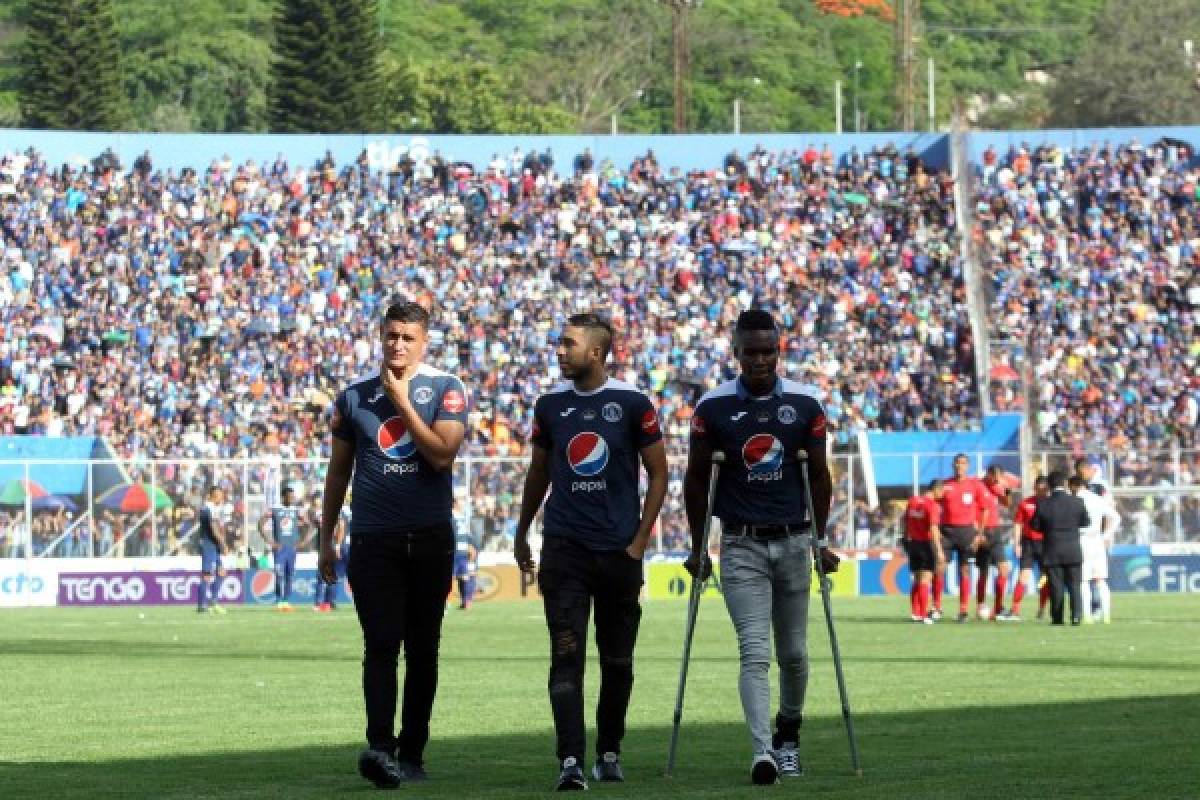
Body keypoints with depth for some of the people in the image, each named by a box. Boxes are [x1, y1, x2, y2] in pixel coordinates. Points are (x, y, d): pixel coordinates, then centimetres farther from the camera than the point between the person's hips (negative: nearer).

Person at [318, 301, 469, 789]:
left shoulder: (445, 391, 1)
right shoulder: (355, 397, 9)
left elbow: (442, 455, -14)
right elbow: (339, 471, 15)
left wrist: (401, 401, -11)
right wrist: (325, 540, 14)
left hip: (430, 538, 0)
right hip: (373, 541, 0)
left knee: (422, 650, 5)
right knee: (381, 646, -12)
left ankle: (412, 753, 12)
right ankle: (381, 747, -23)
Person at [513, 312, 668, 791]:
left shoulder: (632, 405, -2)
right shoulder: (551, 405, 6)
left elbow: (658, 475, 3)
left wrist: (639, 541, -2)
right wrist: (521, 535, 21)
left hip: (619, 551, -1)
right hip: (564, 549, 1)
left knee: (617, 661, 9)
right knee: (567, 657, -10)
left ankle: (609, 752, 25)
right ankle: (570, 761, -16)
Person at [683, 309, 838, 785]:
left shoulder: (804, 404, 2)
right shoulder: (713, 408, -2)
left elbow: (819, 478, 11)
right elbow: (696, 481, 6)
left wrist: (820, 541, 10)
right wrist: (697, 547, 5)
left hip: (793, 542, 2)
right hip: (742, 546, -2)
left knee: (793, 652, 10)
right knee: (755, 653, -13)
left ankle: (788, 736, 32)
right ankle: (762, 753, -23)